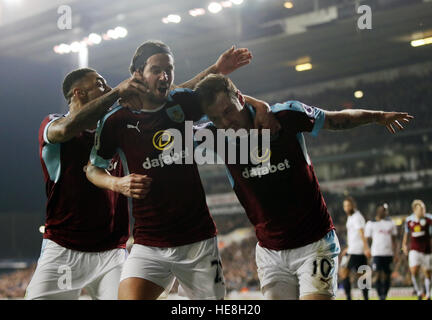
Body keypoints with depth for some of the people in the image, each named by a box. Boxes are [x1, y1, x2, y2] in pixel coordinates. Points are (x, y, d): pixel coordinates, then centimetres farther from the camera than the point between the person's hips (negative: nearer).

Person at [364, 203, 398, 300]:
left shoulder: (391, 223, 15)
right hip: (377, 253, -3)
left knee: (386, 276, 4)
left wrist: (395, 253, 8)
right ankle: (380, 296, -11)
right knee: (378, 274, -12)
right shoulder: (371, 224, 5)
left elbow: (394, 240, 15)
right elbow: (367, 238, 5)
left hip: (388, 253, 3)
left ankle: (384, 296, 13)